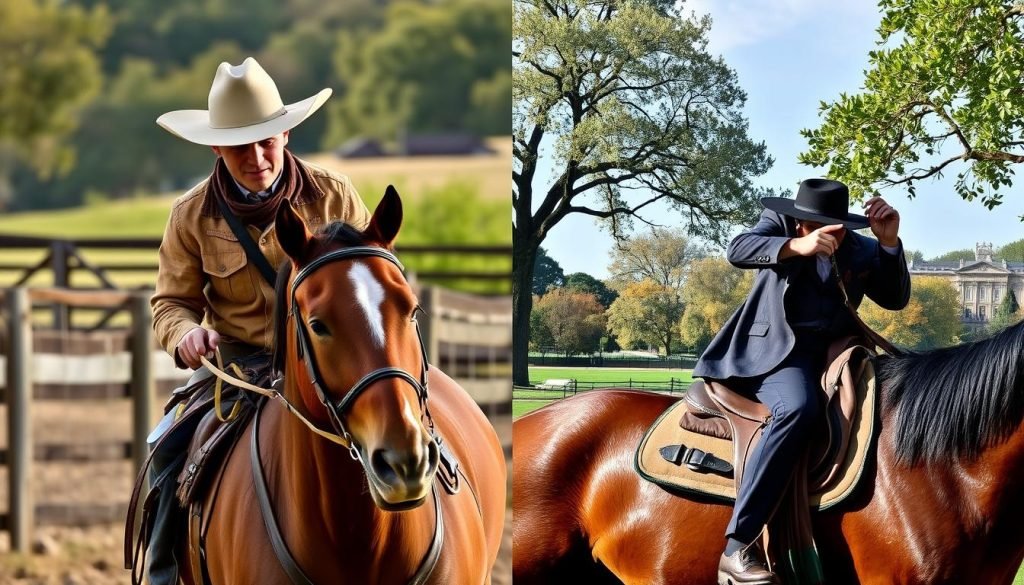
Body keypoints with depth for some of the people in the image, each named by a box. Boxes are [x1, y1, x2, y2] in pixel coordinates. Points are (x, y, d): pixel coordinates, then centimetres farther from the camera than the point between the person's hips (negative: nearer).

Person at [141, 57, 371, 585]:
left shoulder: (333, 196, 0)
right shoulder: (193, 216, 0)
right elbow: (172, 301, 6)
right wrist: (185, 333, -17)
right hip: (237, 360, 1)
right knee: (169, 445, -20)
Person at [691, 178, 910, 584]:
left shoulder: (862, 251, 13)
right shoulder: (780, 224, 3)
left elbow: (895, 300, 8)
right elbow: (738, 250, -15)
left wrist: (889, 244, -8)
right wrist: (797, 246, -32)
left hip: (832, 354, 7)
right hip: (773, 351, -6)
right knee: (798, 406, -36)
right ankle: (737, 548, -42)